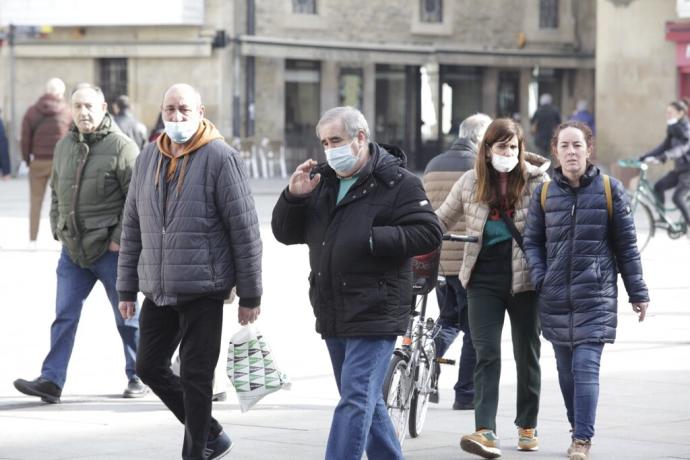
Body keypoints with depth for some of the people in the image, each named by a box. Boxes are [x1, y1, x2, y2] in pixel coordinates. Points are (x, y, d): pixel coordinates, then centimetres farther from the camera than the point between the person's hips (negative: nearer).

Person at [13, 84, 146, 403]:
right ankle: (51, 381, -1)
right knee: (64, 315, 1)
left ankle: (138, 377, 18)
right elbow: (56, 193, 21)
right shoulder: (64, 147, 10)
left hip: (110, 249, -5)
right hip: (72, 248, 5)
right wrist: (58, 229, 10)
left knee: (127, 317, 6)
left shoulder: (121, 147, -10)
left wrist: (121, 238, -14)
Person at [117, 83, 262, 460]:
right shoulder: (148, 158, 10)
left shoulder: (220, 157, -8)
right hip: (158, 289, 7)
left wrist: (250, 294, -9)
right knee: (150, 367, 11)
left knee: (196, 378, -1)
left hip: (203, 288, -7)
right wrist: (127, 287, 14)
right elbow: (132, 227, 16)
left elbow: (244, 228, -8)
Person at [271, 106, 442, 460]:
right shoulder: (320, 181, 13)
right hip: (332, 313, 8)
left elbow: (428, 234, -14)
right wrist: (294, 197, -5)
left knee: (356, 400, -12)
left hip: (375, 313, -8)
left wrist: (372, 239, -20)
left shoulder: (397, 182, -7)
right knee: (366, 401, 17)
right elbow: (285, 233, 14)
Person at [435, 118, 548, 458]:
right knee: (486, 354, -8)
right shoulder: (470, 183, 3)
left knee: (527, 354, 9)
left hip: (524, 279, -1)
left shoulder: (536, 181, -4)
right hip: (484, 280, 1)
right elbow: (442, 220, 14)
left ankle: (528, 426, 24)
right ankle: (485, 432, -17)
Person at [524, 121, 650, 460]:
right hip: (555, 298, 3)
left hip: (596, 296, -3)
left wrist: (637, 293, 5)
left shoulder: (609, 190, 1)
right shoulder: (544, 194, 6)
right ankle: (579, 431, 22)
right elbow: (532, 241, 14)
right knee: (566, 369, 8)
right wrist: (538, 276, -3)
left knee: (586, 365, -13)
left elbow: (626, 245, 5)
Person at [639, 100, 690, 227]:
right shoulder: (673, 129, 9)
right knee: (659, 186, -4)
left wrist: (662, 157, -45)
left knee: (678, 197, -17)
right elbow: (664, 146, 9)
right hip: (679, 169, 8)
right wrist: (643, 157, 0)